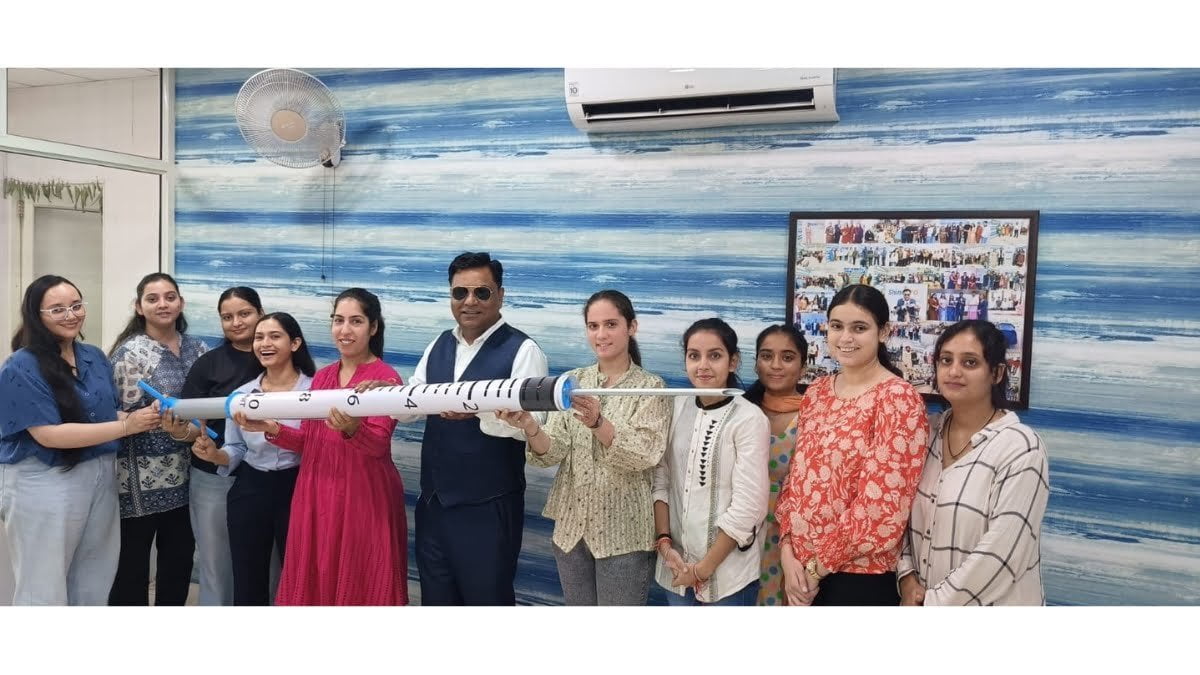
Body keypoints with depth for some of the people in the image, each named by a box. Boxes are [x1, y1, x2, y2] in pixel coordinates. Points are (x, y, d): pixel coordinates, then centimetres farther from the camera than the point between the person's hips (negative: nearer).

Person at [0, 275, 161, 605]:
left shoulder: (95, 357, 6)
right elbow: (49, 434, -21)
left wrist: (143, 417, -7)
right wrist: (127, 426, -23)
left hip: (100, 479, 6)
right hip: (44, 486, -6)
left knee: (93, 587, 18)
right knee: (44, 590, 8)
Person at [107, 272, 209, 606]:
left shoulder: (196, 348, 6)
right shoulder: (129, 352, -10)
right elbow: (125, 416, -14)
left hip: (181, 472, 6)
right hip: (141, 475, -5)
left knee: (180, 554, 13)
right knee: (132, 559, 4)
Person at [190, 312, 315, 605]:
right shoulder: (241, 394, 7)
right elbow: (237, 450, 12)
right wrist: (215, 455, -8)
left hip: (296, 491, -4)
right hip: (249, 492, 4)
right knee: (247, 582, 13)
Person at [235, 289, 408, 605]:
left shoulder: (385, 378, -8)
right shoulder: (321, 377, 11)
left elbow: (378, 443, -17)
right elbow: (308, 440, 11)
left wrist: (350, 429, -36)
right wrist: (270, 428, -5)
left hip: (364, 498, -6)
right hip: (317, 495, 6)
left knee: (360, 585, 3)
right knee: (315, 582, 12)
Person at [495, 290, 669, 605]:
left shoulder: (650, 386, -6)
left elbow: (643, 455, -19)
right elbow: (552, 453, -5)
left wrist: (597, 422, -35)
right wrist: (530, 428, -26)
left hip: (623, 534, -3)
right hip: (572, 527, 4)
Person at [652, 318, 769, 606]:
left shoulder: (750, 420, -14)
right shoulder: (675, 408, 0)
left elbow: (747, 508, -15)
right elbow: (660, 480, 4)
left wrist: (705, 567, -11)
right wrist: (664, 542, -5)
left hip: (728, 570, -4)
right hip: (677, 565, 4)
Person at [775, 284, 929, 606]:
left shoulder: (899, 398, -13)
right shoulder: (816, 393, 7)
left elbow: (883, 505, -17)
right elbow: (796, 477, 9)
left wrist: (818, 565, -13)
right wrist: (788, 551, -4)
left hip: (861, 574, -6)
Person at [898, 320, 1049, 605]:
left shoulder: (1020, 447, -18)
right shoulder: (928, 431, -1)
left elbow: (1001, 552, -22)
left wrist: (934, 603, -17)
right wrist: (907, 578, -7)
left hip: (990, 602, -5)